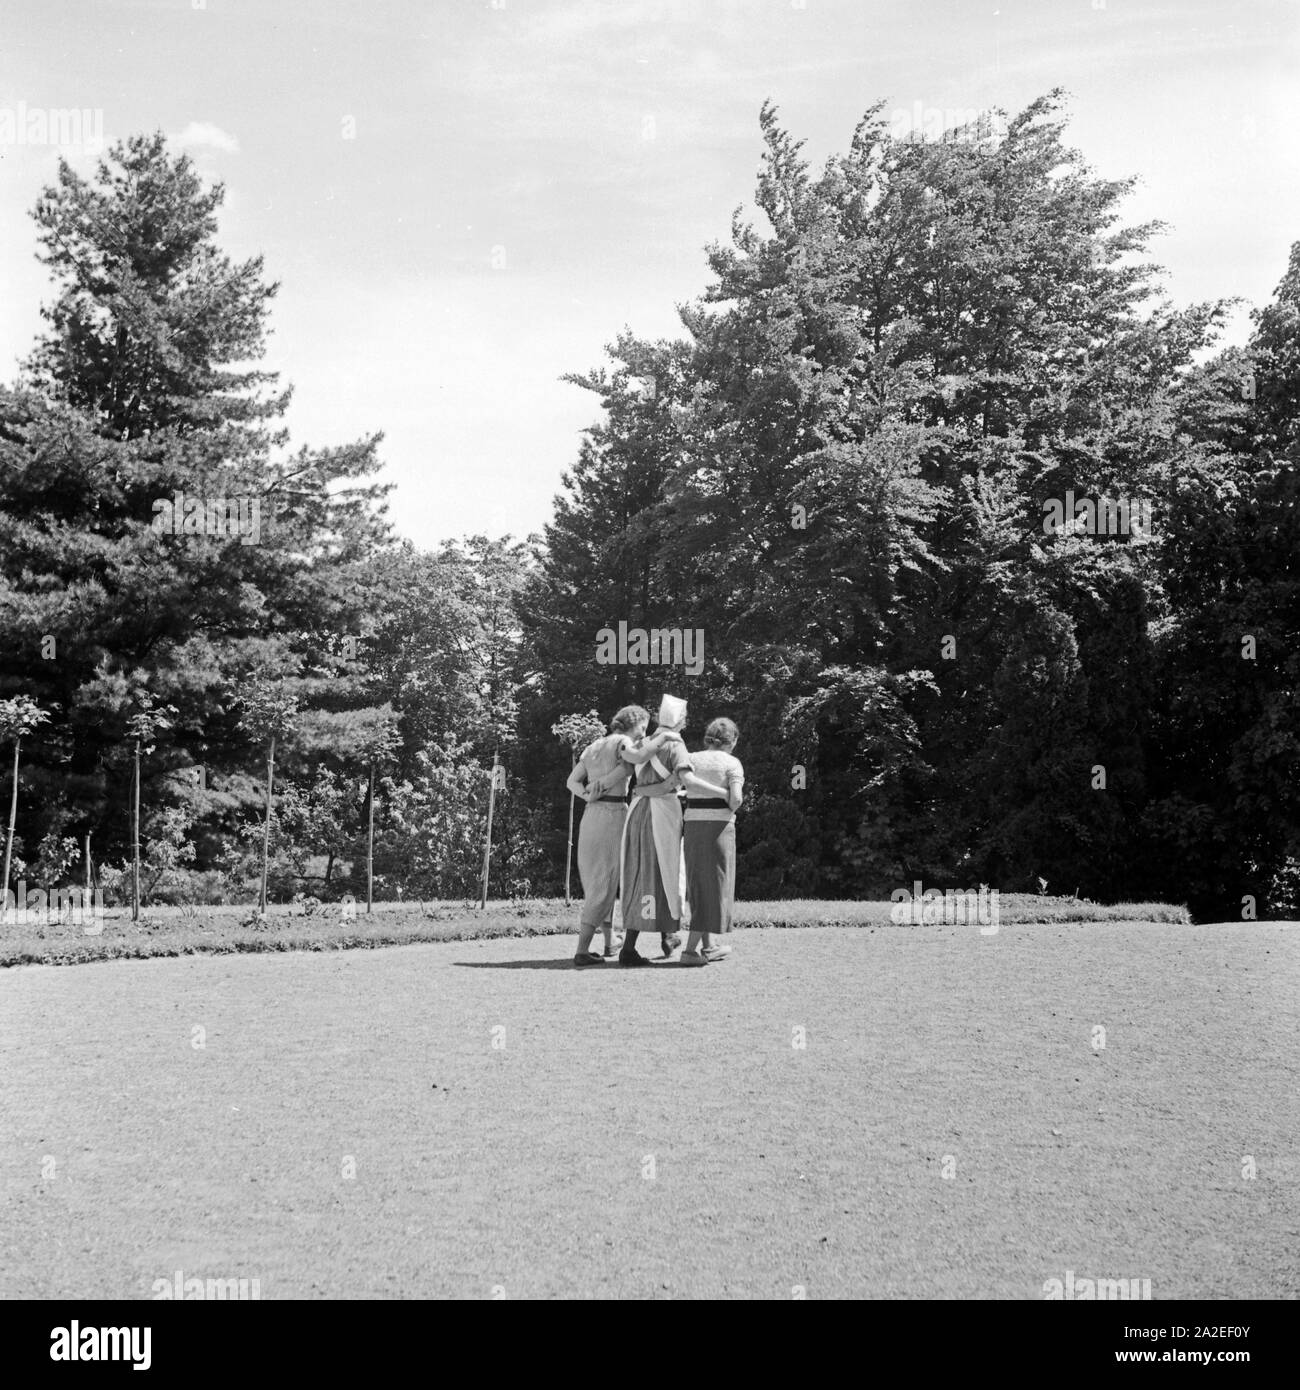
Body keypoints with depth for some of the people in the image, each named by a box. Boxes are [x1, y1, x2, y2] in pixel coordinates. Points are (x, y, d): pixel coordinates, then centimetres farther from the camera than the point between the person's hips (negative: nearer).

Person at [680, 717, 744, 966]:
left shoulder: (691, 759, 9)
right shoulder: (732, 763, -3)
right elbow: (736, 797, -15)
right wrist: (730, 810, 3)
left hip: (692, 826, 5)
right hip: (719, 826, -5)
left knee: (699, 886, 17)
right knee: (715, 887, 2)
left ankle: (708, 945, 25)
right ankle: (690, 949, -5)